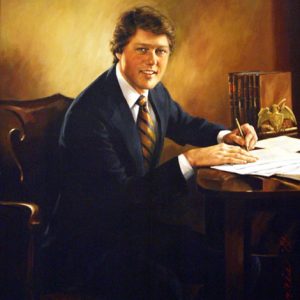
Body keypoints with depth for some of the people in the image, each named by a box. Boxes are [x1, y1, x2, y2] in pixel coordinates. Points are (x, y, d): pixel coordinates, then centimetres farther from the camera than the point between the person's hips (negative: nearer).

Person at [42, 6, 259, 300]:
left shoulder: (154, 91, 2)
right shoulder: (90, 113, -22)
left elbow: (185, 124, 23)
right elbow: (119, 194, -25)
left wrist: (226, 136, 1)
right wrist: (192, 159, -28)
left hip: (139, 225, 8)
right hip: (87, 243, -8)